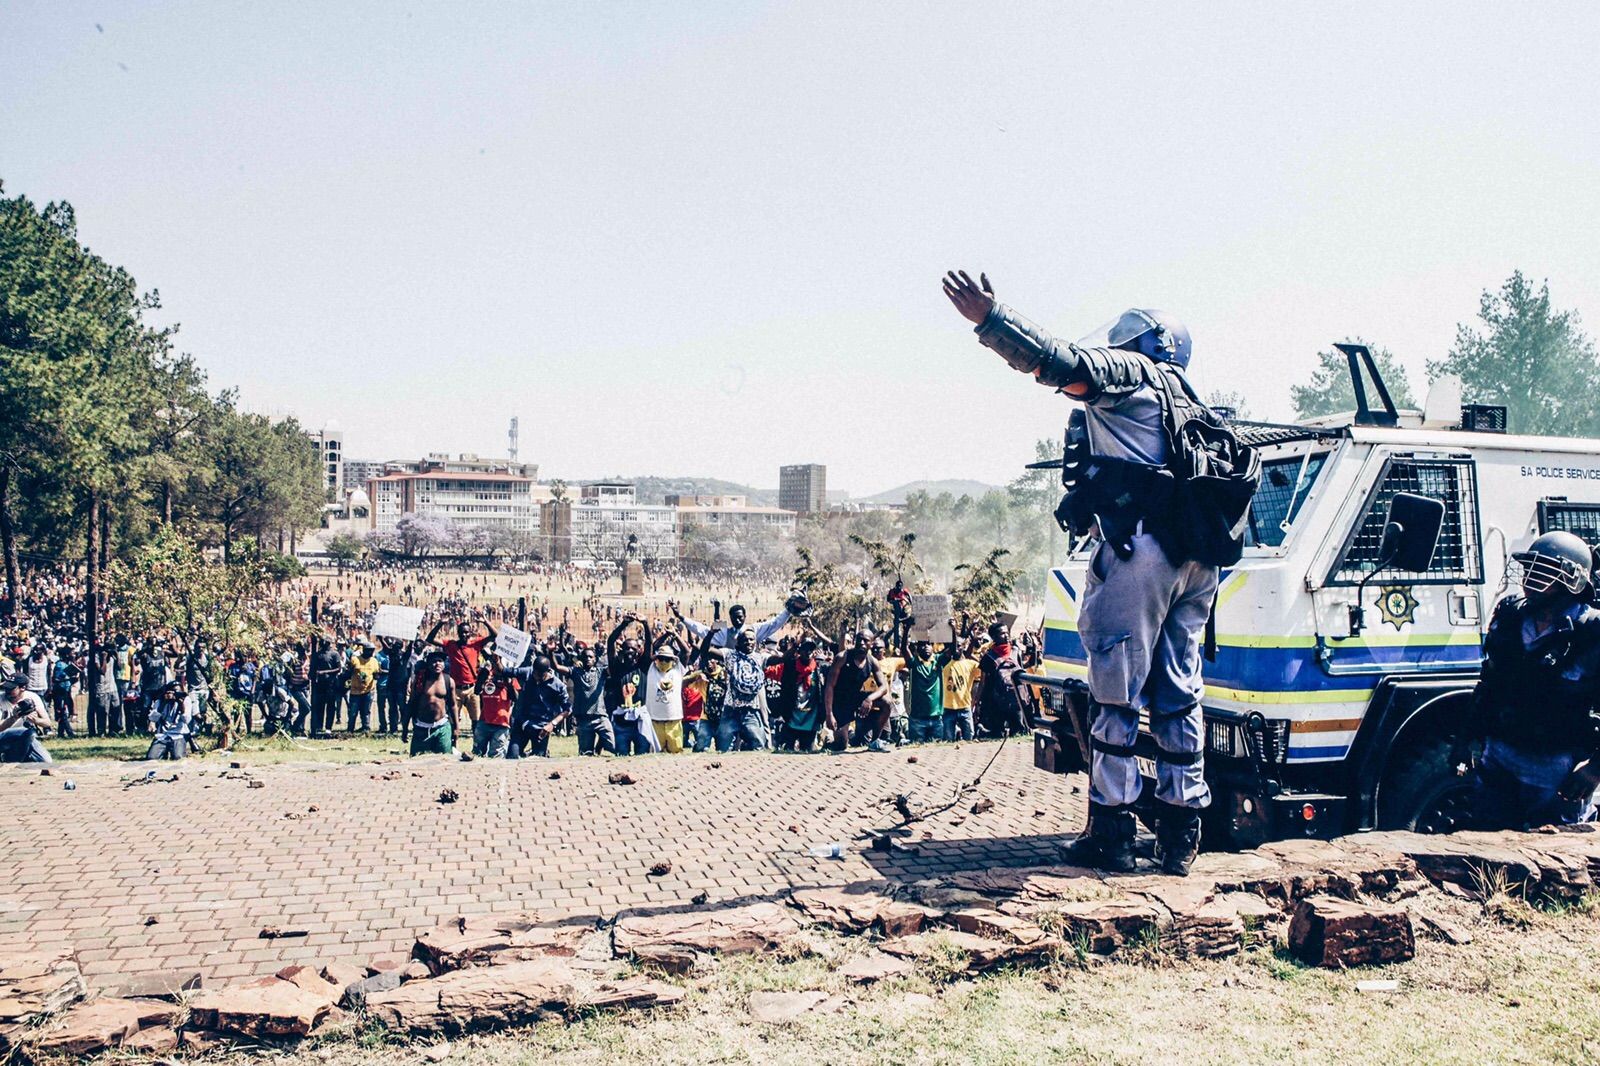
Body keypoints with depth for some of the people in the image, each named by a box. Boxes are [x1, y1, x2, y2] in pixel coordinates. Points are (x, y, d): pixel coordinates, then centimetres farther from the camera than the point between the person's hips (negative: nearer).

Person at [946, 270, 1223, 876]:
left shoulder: (1128, 370, 4)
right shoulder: (1188, 402, 28)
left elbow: (1061, 363, -12)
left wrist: (989, 317, -13)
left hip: (1138, 547, -8)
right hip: (1195, 560, 8)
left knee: (1116, 696, -3)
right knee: (1178, 699, 10)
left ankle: (1110, 831, 0)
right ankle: (1181, 836, 13)